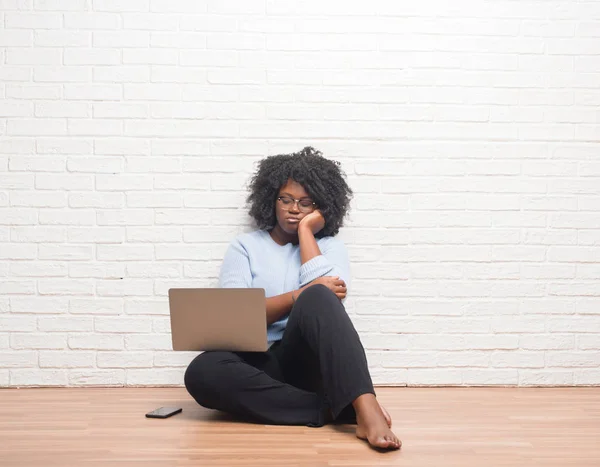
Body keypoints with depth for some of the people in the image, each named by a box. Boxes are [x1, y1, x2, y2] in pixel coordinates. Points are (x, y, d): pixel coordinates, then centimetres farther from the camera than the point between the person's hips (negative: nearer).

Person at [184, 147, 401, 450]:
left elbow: (331, 298, -10)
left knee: (318, 297, -32)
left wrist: (305, 230, 0)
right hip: (259, 363, 1)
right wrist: (301, 295, -14)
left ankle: (366, 409, -46)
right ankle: (332, 409, -32)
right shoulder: (245, 246, 14)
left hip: (307, 361, 0)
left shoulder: (330, 246, 14)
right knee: (201, 372, -34)